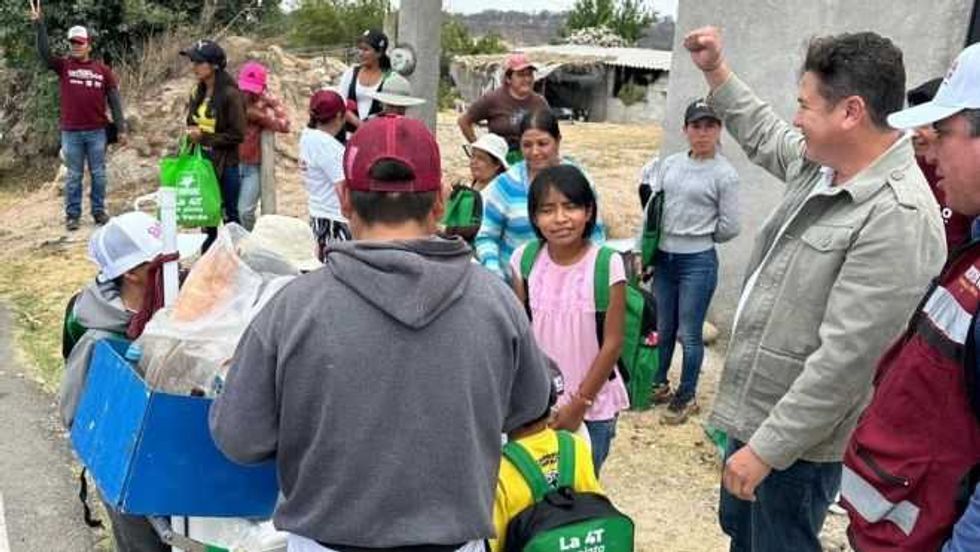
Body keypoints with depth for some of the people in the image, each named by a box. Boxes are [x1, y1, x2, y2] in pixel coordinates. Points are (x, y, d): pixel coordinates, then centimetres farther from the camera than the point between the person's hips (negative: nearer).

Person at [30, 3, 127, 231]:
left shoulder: (103, 70, 3)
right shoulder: (63, 66, 4)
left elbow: (114, 100, 4)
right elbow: (44, 53, -12)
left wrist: (121, 129, 1)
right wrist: (39, 25, -23)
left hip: (97, 132, 0)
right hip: (71, 132, 0)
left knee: (98, 174, 8)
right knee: (73, 176, 6)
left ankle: (99, 210, 19)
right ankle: (72, 215, 13)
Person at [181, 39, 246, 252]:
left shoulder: (230, 94, -14)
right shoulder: (198, 93, 7)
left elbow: (238, 135, -16)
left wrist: (203, 137, -16)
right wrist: (191, 134, 2)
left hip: (225, 164, -7)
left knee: (230, 215, 5)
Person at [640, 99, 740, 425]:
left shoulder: (725, 174, -8)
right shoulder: (670, 164, 6)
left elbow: (729, 227, -7)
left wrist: (699, 236, 4)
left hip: (698, 262, -5)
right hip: (664, 258, 5)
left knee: (689, 334, 3)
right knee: (663, 329, 18)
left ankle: (686, 397, 21)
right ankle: (658, 385, 36)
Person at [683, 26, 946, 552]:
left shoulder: (898, 217, -28)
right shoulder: (821, 163, 0)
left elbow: (843, 361, -30)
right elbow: (763, 135, 25)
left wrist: (766, 449, -25)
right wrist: (715, 71, 20)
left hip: (795, 438, -9)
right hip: (754, 408, 9)